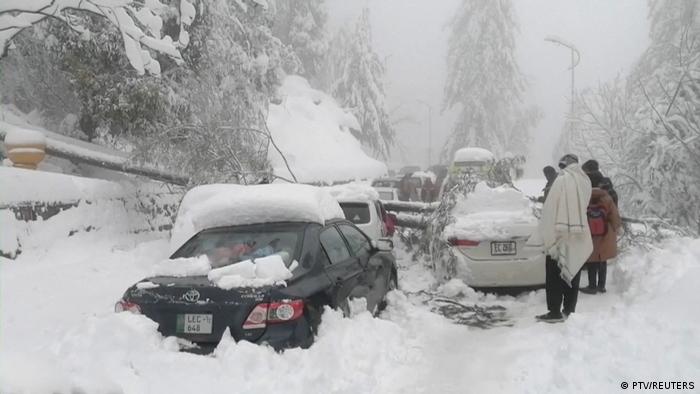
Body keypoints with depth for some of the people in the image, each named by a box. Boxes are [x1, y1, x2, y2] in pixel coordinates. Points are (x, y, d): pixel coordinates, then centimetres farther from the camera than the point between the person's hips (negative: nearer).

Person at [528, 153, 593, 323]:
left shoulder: (562, 180, -13)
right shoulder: (585, 181, 5)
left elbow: (550, 209, -13)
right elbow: (583, 206, 8)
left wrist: (547, 237, -8)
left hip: (560, 237, -6)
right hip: (579, 238, 6)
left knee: (555, 276, 1)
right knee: (572, 274, 13)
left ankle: (555, 311, 2)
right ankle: (569, 310, 18)